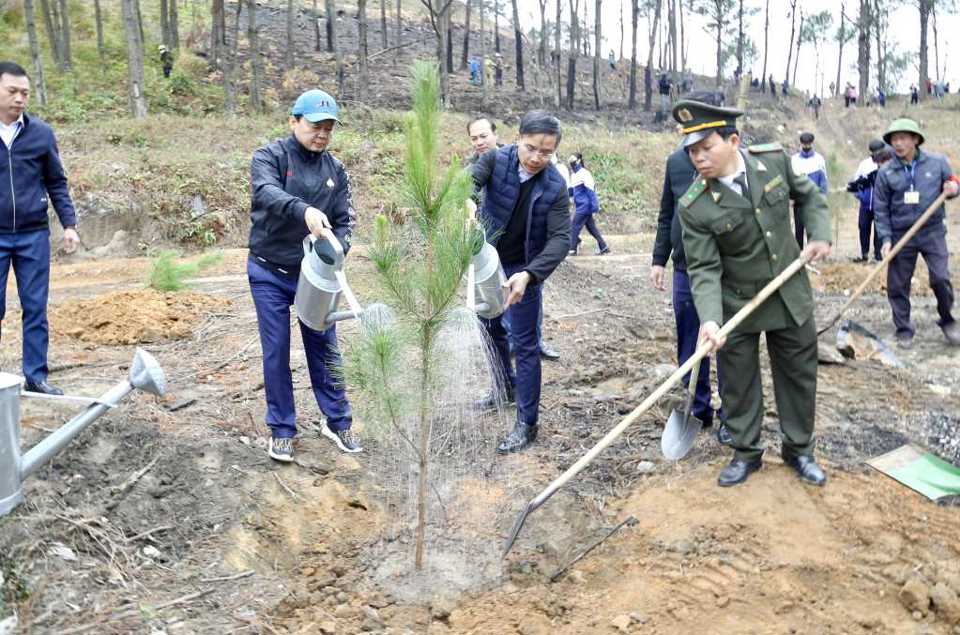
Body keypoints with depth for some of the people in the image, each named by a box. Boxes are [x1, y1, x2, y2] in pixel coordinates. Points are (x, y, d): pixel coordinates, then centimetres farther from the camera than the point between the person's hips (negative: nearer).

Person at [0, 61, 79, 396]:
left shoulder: (41, 133, 2)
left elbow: (57, 183, 8)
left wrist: (69, 224, 0)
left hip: (34, 235, 1)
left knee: (36, 308, 5)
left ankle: (36, 375, 13)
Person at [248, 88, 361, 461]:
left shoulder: (335, 170, 4)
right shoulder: (269, 157, -8)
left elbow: (343, 221, 4)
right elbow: (266, 192, -30)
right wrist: (304, 210, -49)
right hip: (270, 273, -3)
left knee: (325, 350, 8)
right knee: (276, 353, 3)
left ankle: (338, 423, 23)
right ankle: (282, 430, 17)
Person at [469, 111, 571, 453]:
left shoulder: (555, 186, -18)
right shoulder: (496, 160, -15)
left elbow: (560, 238, -23)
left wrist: (528, 274, -39)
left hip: (523, 268, -3)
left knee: (525, 343, -2)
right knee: (490, 327, 20)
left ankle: (527, 423, 7)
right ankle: (507, 386, 45)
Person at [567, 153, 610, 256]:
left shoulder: (584, 174, -15)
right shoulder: (574, 174, 11)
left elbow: (591, 191, -17)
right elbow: (572, 190, 21)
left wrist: (594, 207, -20)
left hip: (584, 206, -9)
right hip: (581, 206, 9)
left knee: (574, 227, -4)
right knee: (591, 228, 12)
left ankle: (572, 249, 3)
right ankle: (604, 248, 16)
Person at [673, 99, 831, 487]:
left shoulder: (774, 159, -11)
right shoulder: (694, 207, -20)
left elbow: (807, 195, 8)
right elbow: (704, 268, -20)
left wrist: (820, 234, -7)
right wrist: (709, 319, -34)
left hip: (790, 294, 3)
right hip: (736, 304, -2)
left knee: (799, 375, 14)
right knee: (738, 381, 9)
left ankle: (798, 449, 33)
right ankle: (746, 452, 30)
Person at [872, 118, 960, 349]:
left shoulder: (937, 162, -1)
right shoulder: (886, 172, -2)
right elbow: (881, 209, 1)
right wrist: (886, 239, -6)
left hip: (932, 232, 0)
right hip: (901, 235, 1)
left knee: (941, 278, -8)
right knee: (898, 286, 4)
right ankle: (904, 330, 20)